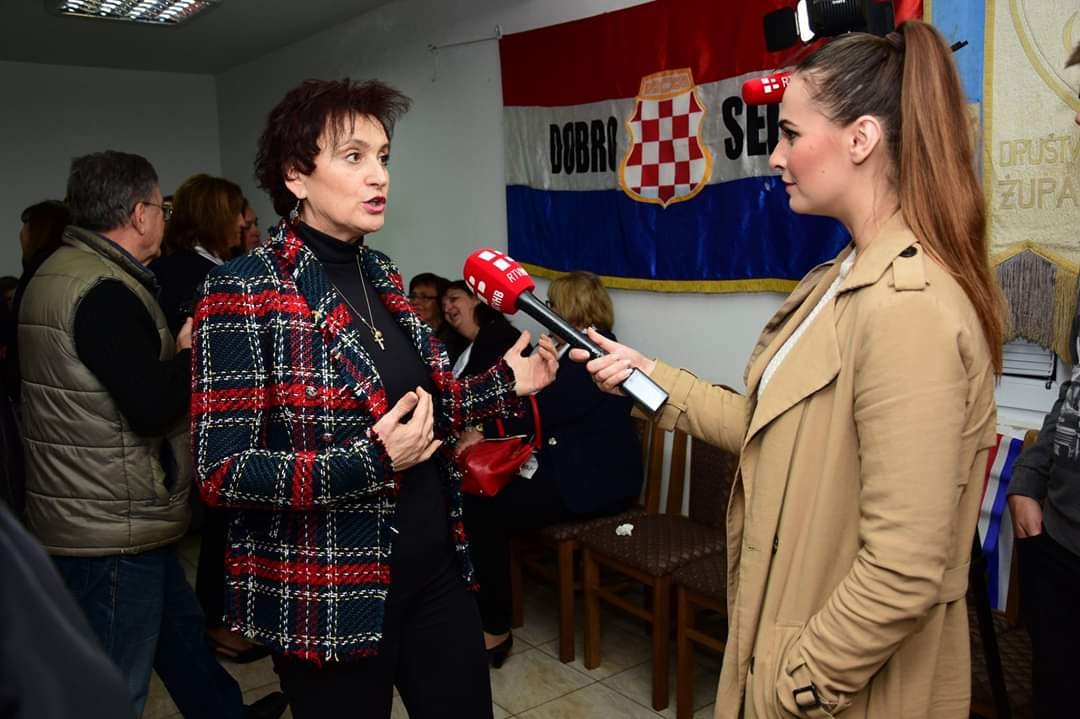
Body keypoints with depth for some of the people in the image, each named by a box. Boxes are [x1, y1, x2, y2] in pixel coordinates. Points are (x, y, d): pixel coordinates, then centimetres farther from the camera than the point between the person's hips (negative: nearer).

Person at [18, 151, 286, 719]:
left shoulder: (59, 273, 11)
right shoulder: (104, 292, -22)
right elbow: (153, 407, -24)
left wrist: (172, 350, 4)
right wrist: (192, 351, -10)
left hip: (84, 515, 10)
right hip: (111, 526, -10)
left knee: (178, 629, 26)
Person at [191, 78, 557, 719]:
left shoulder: (379, 274, 6)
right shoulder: (246, 292, -15)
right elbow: (222, 472, -17)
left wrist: (504, 384, 4)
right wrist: (372, 461, -26)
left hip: (435, 570, 7)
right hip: (332, 600, -6)